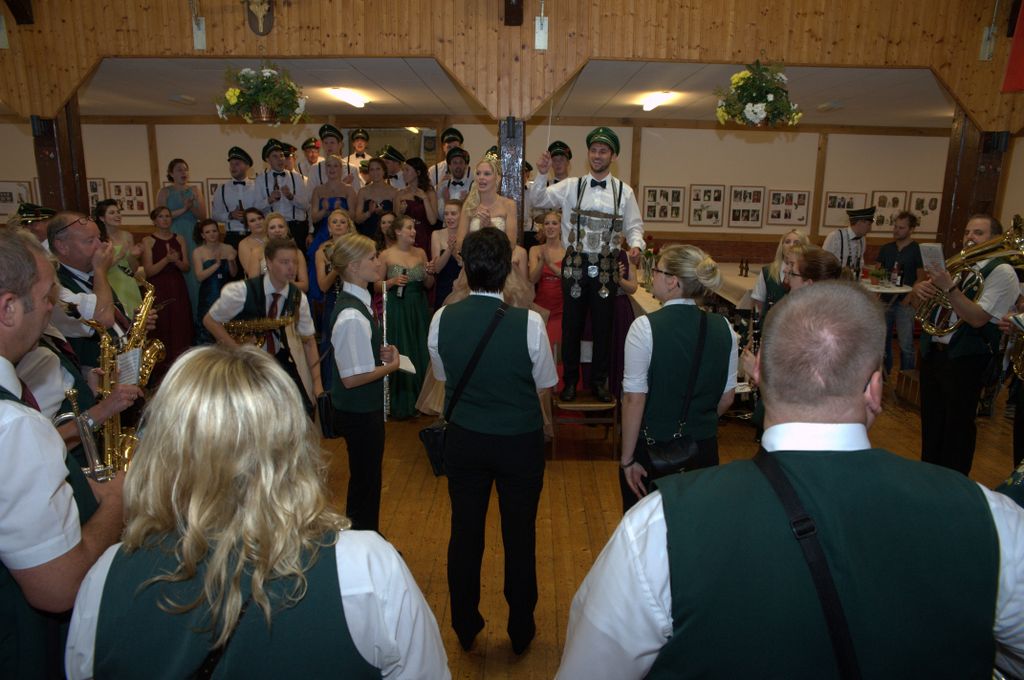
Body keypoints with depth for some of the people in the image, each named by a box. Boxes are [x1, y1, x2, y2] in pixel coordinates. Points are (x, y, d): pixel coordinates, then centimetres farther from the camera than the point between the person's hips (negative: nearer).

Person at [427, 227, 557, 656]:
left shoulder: (442, 320, -13)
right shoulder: (529, 323, -20)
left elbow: (442, 377, 3)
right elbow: (545, 387, -7)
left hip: (464, 440, 2)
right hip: (520, 442, -1)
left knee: (465, 532, 18)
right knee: (520, 537, 16)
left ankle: (465, 628, 37)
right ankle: (520, 631, 35)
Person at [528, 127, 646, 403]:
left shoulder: (624, 191, 3)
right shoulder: (571, 187, 2)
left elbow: (634, 226, 8)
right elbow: (537, 200, -3)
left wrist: (635, 244, -12)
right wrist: (541, 174, -17)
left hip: (606, 266, 0)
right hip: (576, 264, 0)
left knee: (603, 326, 9)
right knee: (572, 325, 8)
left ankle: (599, 382, 24)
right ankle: (570, 381, 23)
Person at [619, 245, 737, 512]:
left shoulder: (645, 327, -16)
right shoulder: (723, 328, -3)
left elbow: (635, 399, -17)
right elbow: (727, 398, 4)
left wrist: (627, 459, -10)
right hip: (704, 449, 4)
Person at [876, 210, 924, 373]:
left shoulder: (917, 249, -2)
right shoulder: (886, 248, 11)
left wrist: (910, 296, -15)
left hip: (905, 303, -4)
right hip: (885, 300, 4)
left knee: (906, 345, -5)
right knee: (883, 341, 10)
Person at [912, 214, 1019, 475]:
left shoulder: (1002, 272, -9)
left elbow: (978, 318, -20)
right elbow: (923, 288, 13)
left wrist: (949, 287, -28)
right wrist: (920, 287, -11)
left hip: (965, 359, -7)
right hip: (932, 352, 7)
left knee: (958, 424, 4)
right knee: (931, 421, 17)